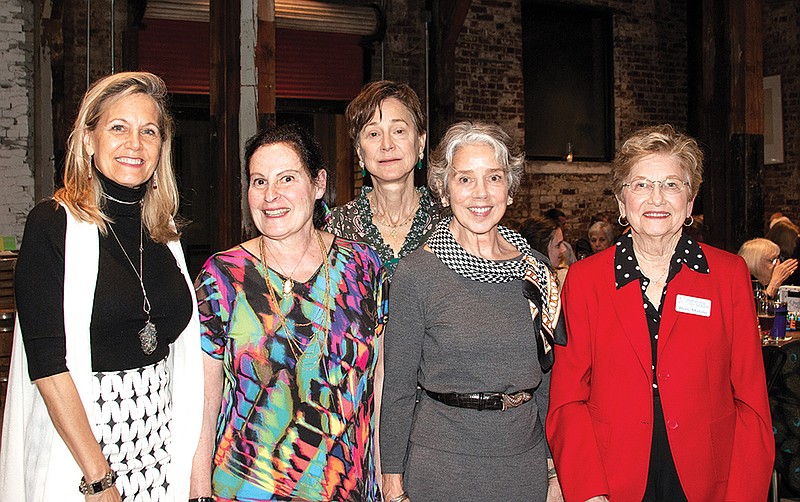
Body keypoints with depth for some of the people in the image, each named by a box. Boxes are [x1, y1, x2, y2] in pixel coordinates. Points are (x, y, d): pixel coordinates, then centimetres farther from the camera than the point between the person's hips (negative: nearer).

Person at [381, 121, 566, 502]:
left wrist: (557, 470, 9)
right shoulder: (415, 274, -11)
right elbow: (398, 389, -7)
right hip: (442, 466, -3)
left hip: (527, 462, 4)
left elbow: (547, 378, 8)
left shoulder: (536, 269, 1)